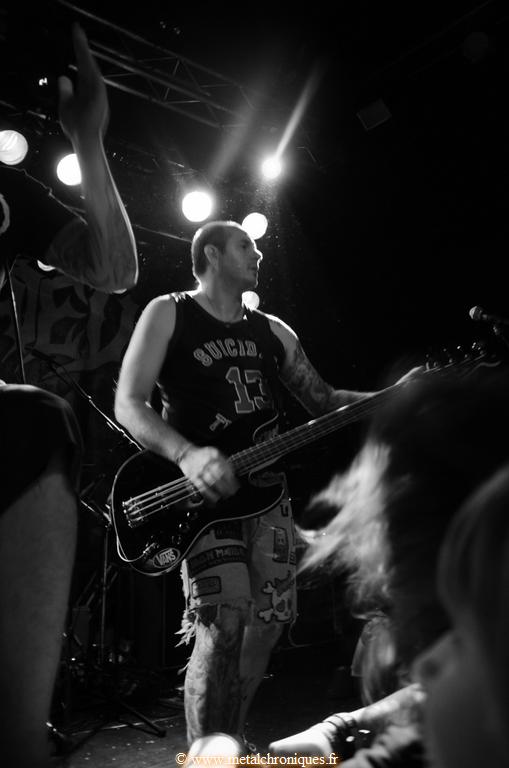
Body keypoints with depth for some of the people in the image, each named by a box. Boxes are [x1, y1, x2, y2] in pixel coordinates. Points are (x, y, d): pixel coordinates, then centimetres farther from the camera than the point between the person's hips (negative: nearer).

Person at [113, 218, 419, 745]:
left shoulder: (271, 332, 17)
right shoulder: (168, 314, 1)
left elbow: (323, 401, 19)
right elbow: (127, 404, -7)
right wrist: (187, 455, -25)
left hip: (264, 486, 6)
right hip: (199, 489, -5)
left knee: (265, 626, 4)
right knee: (224, 624, -18)